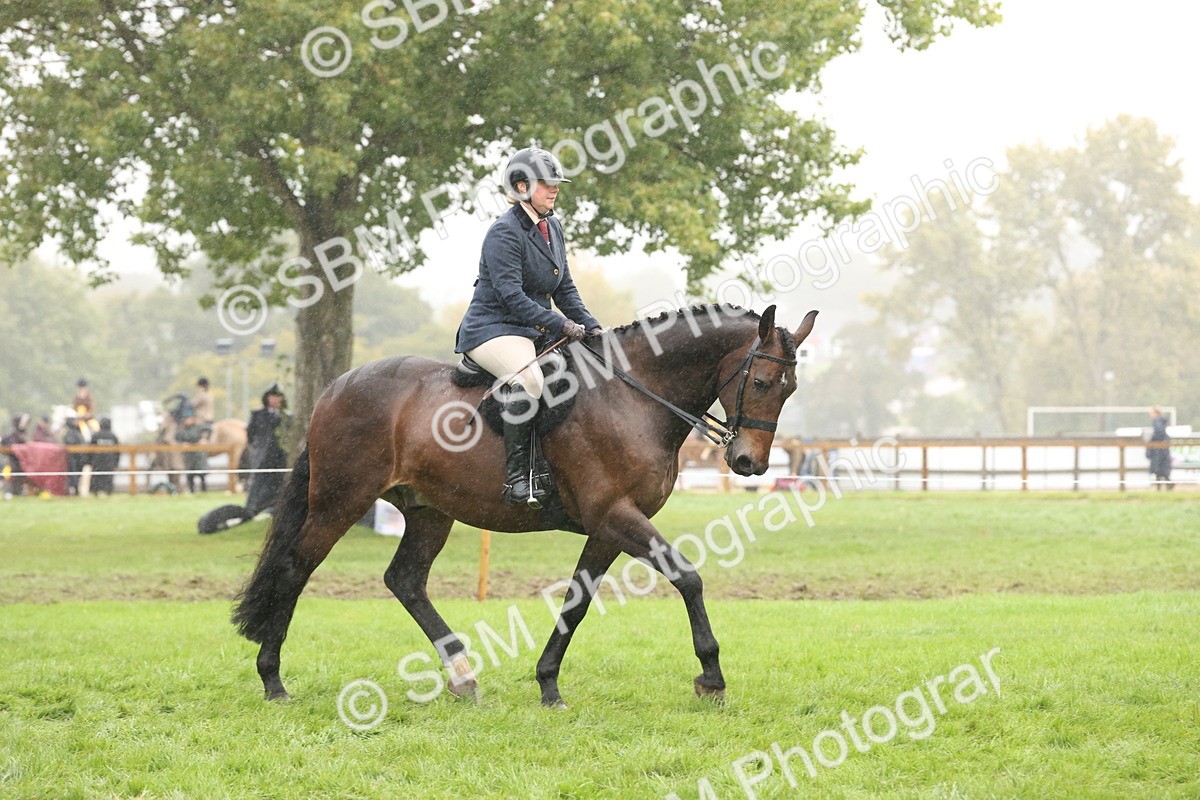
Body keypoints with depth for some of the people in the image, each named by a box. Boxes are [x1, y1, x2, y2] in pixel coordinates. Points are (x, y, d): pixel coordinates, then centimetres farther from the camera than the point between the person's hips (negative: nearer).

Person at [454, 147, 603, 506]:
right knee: (529, 378, -36)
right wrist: (561, 325, -24)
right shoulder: (504, 233, -14)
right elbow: (512, 296, -21)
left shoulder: (553, 228, 13)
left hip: (536, 331, 9)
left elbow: (564, 288, 19)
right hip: (492, 328, -9)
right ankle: (517, 477, -35)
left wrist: (591, 327, 5)